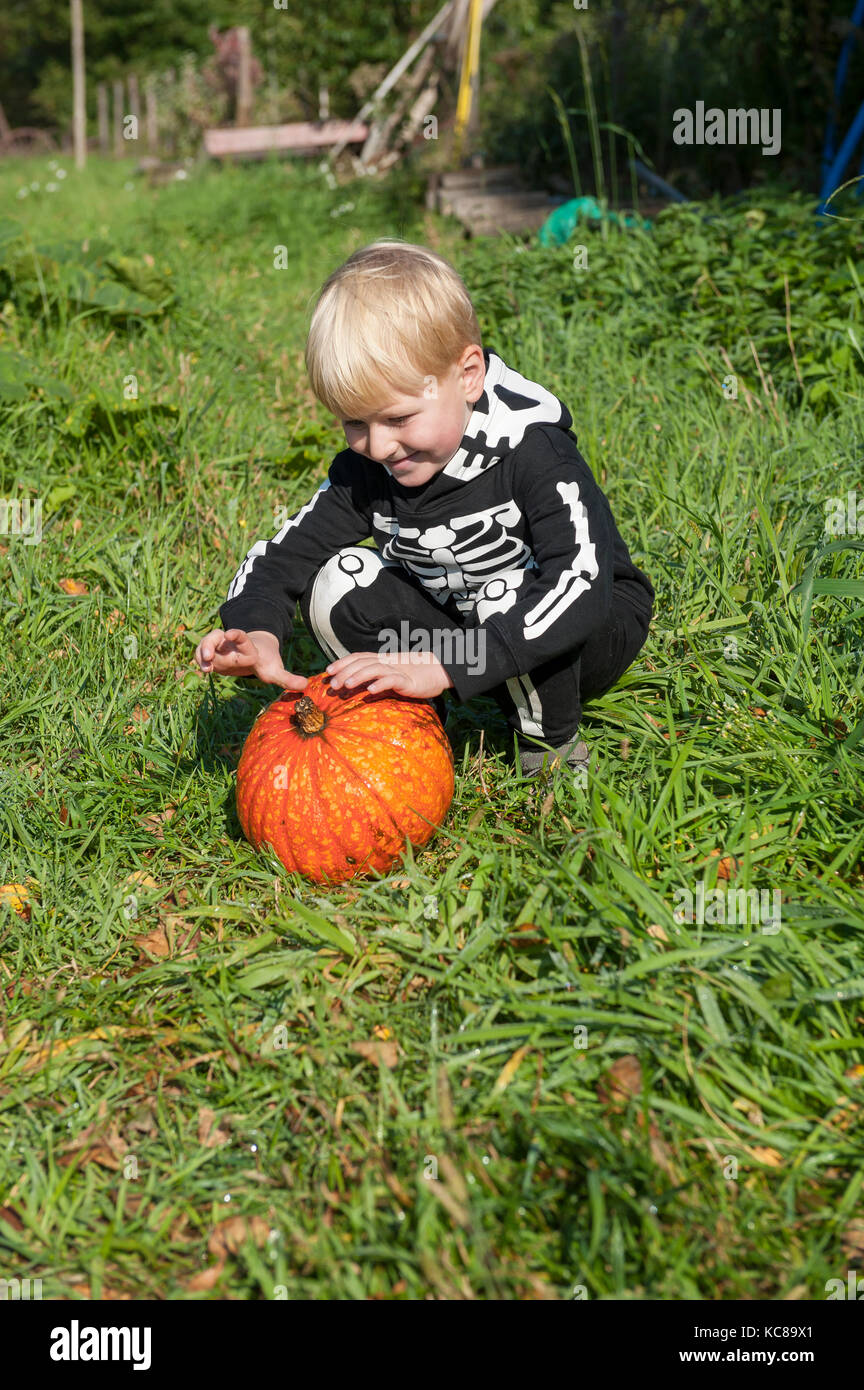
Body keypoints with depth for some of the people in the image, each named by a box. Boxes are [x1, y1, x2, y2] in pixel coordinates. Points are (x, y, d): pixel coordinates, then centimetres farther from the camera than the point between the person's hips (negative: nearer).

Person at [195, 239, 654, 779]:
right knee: (339, 583, -14)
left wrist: (443, 666, -50)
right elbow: (282, 554, -8)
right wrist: (258, 633, -33)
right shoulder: (365, 470, -12)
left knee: (506, 592, -37)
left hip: (589, 633, -4)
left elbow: (583, 587, -42)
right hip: (459, 627, 5)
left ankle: (551, 742, -12)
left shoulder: (533, 452, -30)